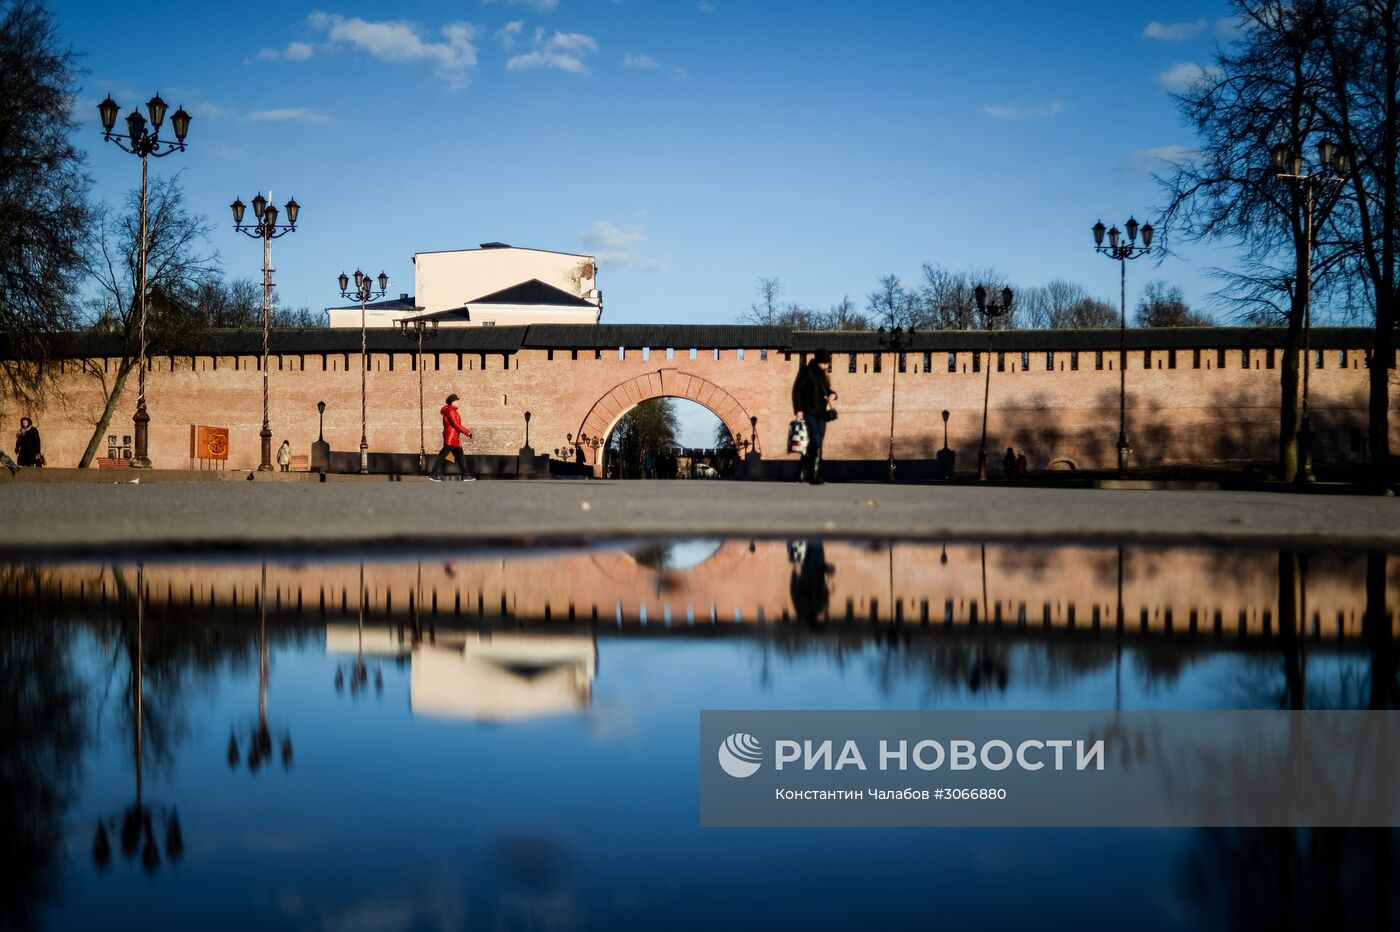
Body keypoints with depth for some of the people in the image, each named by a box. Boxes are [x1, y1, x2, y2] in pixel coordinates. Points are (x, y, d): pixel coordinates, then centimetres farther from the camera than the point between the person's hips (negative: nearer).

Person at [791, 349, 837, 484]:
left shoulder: (822, 374, 17)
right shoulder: (806, 371, -3)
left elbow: (826, 390, 26)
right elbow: (796, 390, -8)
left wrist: (832, 394, 2)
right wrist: (798, 409, -17)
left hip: (821, 413, 7)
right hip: (809, 412, -7)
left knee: (817, 444, 3)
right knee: (815, 442, -17)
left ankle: (802, 474, 9)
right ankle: (814, 475, -16)